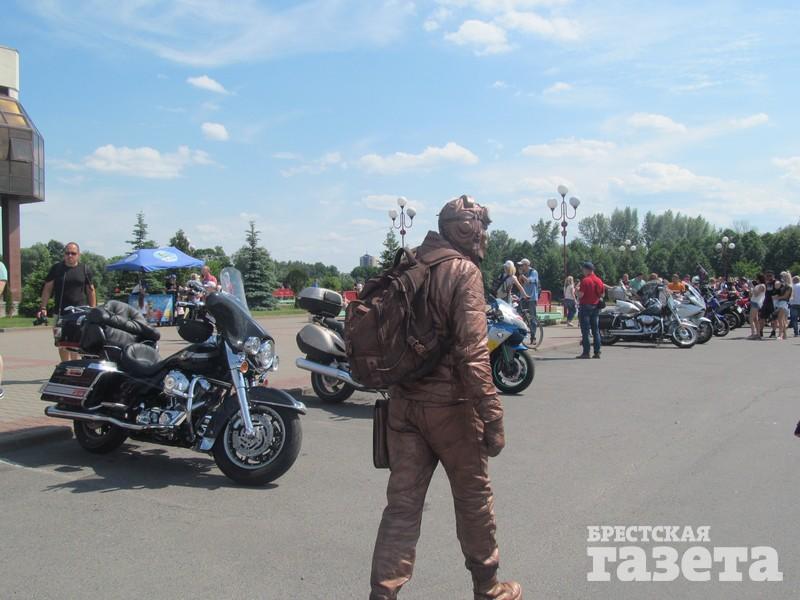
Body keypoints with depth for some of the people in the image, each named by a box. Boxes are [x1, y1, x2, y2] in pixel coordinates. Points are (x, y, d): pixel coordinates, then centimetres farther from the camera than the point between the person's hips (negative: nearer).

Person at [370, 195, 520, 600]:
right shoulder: (464, 271, -12)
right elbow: (472, 352, -21)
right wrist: (492, 418, -18)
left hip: (402, 403, 6)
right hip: (448, 405, -6)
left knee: (402, 503, 9)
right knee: (474, 497, 13)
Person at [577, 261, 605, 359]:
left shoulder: (585, 280, -13)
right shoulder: (599, 280, 8)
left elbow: (581, 295, -18)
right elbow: (602, 294, 12)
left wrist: (577, 292, 2)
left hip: (586, 306, -6)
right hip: (596, 307, 6)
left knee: (585, 331, -4)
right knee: (596, 331, 9)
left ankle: (586, 352, -6)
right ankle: (597, 352, 8)